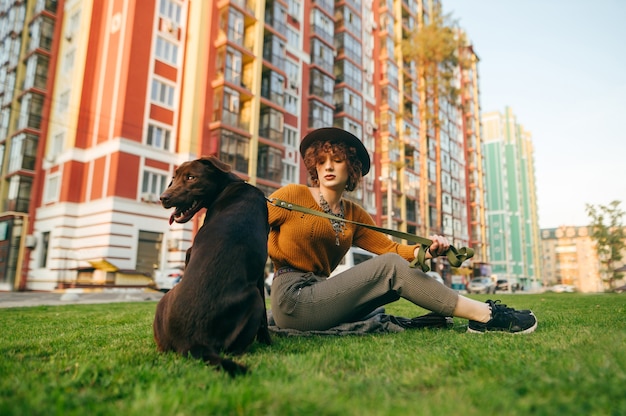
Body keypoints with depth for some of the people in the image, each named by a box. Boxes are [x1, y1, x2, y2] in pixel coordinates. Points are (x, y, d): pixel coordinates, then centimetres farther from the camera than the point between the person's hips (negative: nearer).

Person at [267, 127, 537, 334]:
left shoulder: (354, 214, 12)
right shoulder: (293, 195, -4)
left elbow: (390, 247, 3)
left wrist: (427, 252, -14)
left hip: (317, 298, 7)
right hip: (293, 299, -6)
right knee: (389, 266, -18)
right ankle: (485, 316, -12)